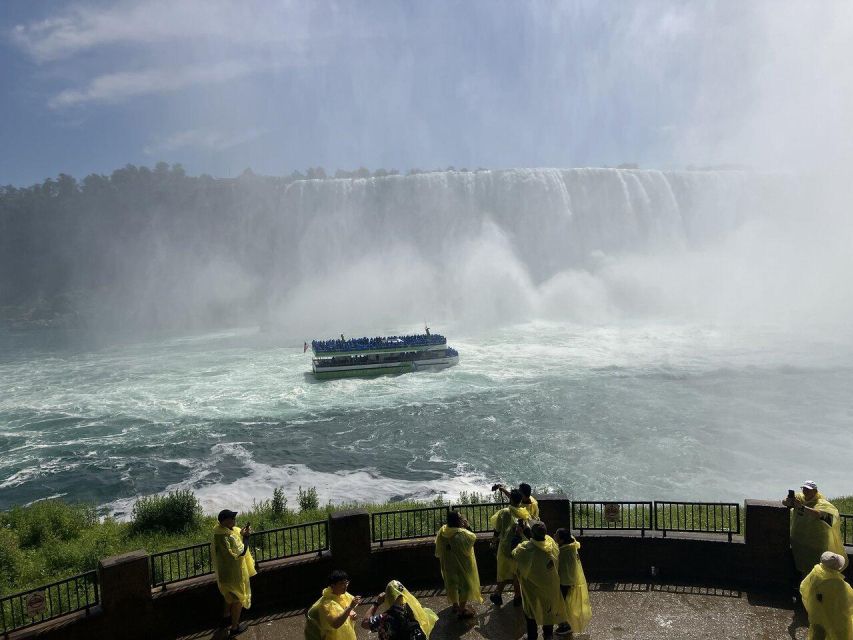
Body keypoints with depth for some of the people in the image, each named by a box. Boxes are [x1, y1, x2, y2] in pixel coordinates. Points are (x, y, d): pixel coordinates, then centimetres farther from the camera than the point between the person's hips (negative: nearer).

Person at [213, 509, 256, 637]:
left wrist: (241, 534, -6)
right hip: (233, 573, -9)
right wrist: (246, 536, -20)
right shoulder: (225, 536, -34)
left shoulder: (222, 530, -6)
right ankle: (234, 628, 25)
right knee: (238, 599, 10)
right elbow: (241, 551, -28)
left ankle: (228, 617, 50)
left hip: (226, 570, 9)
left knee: (230, 595, 31)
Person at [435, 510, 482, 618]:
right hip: (461, 565, -7)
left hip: (448, 564, 7)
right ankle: (462, 610, 14)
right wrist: (467, 526, -13)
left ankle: (455, 605, 40)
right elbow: (473, 537, -13)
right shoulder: (461, 533, -30)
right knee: (465, 585, 9)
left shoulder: (442, 531, -8)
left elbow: (439, 551, 4)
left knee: (452, 584, 22)